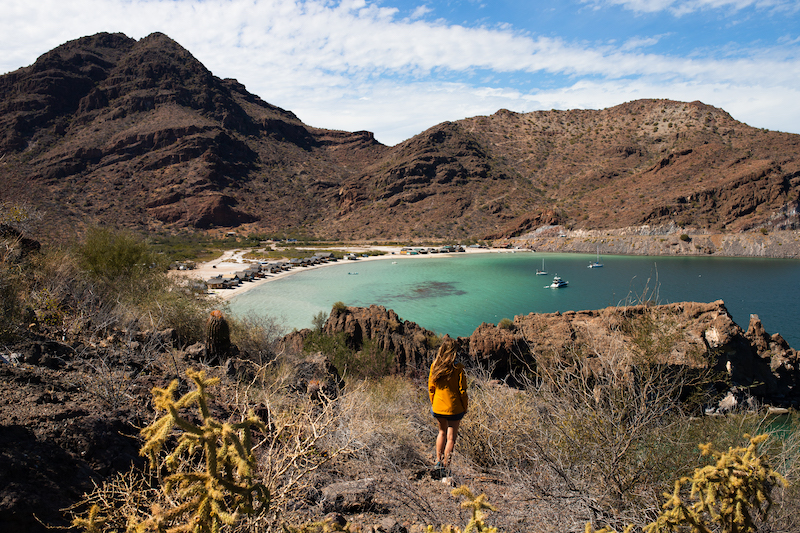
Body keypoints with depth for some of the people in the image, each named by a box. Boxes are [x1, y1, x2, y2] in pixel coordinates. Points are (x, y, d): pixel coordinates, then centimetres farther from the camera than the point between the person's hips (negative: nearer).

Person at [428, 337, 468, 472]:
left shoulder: (434, 366, -6)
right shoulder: (458, 368, -17)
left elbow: (431, 387, 2)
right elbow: (462, 390, -12)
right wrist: (465, 407, 2)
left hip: (437, 407, 4)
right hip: (454, 408, -4)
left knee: (442, 432, 25)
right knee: (451, 437, 10)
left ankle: (438, 461, 25)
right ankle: (445, 466, 12)